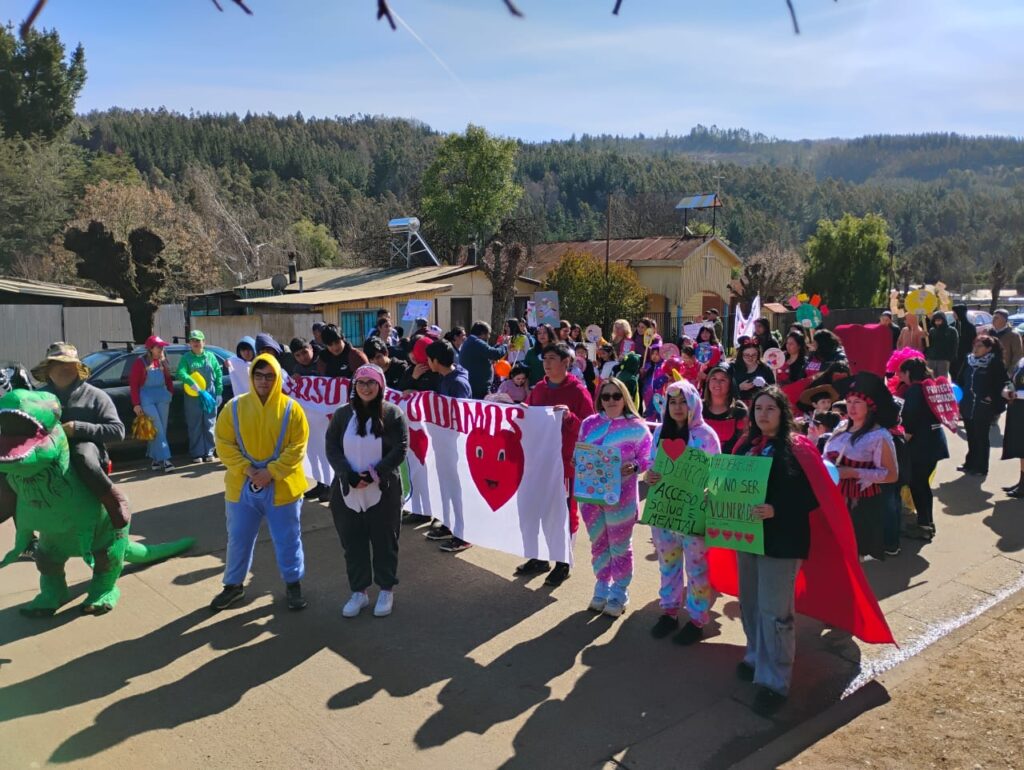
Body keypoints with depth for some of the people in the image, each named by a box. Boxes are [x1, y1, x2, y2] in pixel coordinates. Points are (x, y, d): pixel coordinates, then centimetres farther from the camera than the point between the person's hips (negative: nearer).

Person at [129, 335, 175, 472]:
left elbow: (168, 379, 19)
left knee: (161, 429, 5)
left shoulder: (163, 361, 9)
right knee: (157, 429, -11)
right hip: (147, 399, -5)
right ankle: (164, 459, -14)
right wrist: (136, 404, -8)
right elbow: (133, 383, -4)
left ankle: (155, 458, 15)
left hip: (162, 397, 5)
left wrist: (171, 392, 6)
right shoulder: (141, 362, -4)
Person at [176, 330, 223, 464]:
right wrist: (196, 388, -25)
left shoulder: (210, 356, 8)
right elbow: (180, 374, -13)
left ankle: (209, 452, 11)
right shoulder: (186, 358, 3)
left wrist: (219, 393, -2)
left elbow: (218, 374, 6)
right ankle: (197, 454, 9)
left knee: (209, 425, 4)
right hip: (193, 397, -1)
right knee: (195, 426, 3)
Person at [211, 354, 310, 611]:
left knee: (287, 539, 9)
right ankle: (234, 585, 34)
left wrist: (271, 472, -18)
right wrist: (246, 469, -15)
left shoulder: (291, 408, -6)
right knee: (239, 539, 15)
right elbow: (224, 444, -3)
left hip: (281, 488, -2)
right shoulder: (235, 407, -1)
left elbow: (297, 447, -9)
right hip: (242, 487, 2)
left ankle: (293, 584, 27)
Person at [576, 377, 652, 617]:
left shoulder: (637, 426, -5)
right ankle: (602, 588, 31)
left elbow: (647, 460, -6)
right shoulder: (589, 424, 5)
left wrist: (633, 468, -25)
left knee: (619, 546, 7)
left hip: (620, 496, -3)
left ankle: (619, 593, 22)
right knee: (598, 543, 14)